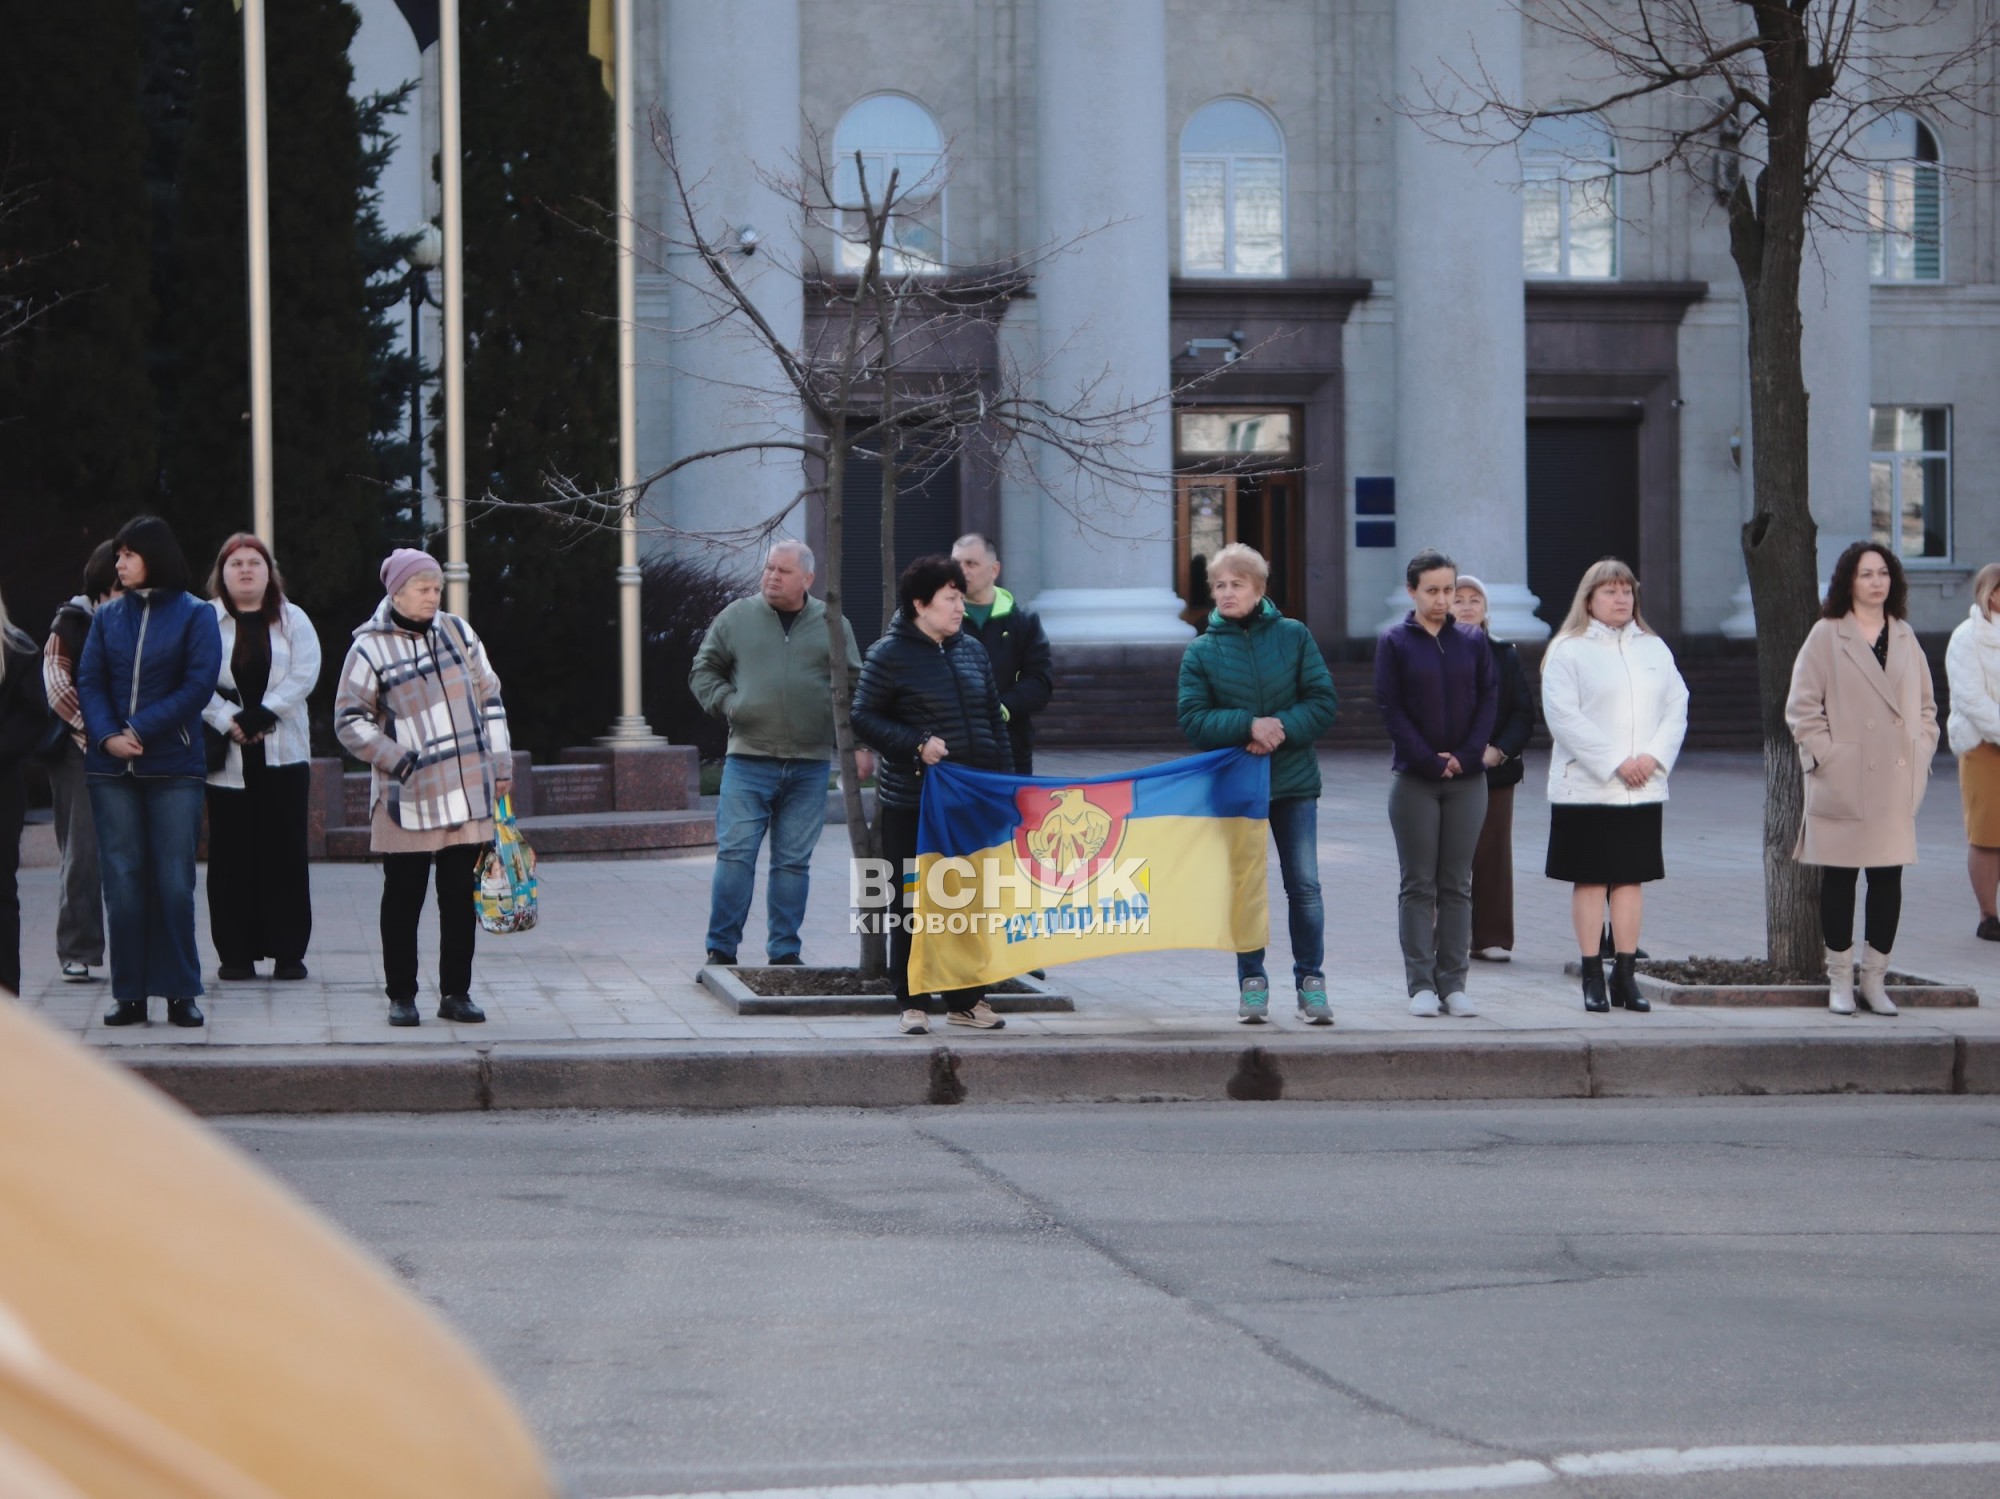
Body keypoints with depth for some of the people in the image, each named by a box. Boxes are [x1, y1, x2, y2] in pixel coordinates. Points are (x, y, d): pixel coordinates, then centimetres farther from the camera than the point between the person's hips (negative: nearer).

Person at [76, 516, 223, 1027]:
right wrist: (107, 736, -14)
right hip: (111, 769, 3)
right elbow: (89, 681, 4)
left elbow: (199, 685, -8)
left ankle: (180, 991, 6)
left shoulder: (195, 614, 1)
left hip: (173, 767, -3)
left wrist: (140, 730, -14)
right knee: (122, 880, 3)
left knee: (174, 881, -1)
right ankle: (129, 993, 8)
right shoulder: (108, 616, 10)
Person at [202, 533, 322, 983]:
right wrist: (227, 722, -15)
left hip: (283, 753, 1)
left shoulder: (293, 621, 9)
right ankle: (236, 953, 5)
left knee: (285, 852, 0)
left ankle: (288, 950, 4)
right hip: (227, 756, -1)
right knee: (232, 853, 0)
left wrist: (262, 715, -14)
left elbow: (304, 675, -3)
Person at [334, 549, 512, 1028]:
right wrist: (398, 760, -14)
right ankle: (401, 995, 11)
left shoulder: (457, 631, 9)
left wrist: (499, 764, 11)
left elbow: (489, 698, 15)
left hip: (469, 795, 4)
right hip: (408, 799, -4)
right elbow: (349, 719, -5)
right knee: (403, 899, 3)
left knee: (461, 898, 6)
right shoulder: (371, 647, -4)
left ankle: (456, 993, 14)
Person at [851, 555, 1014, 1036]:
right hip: (911, 802, -5)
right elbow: (864, 718, -6)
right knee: (912, 903, 0)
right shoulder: (890, 654, -6)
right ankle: (912, 1003, 7)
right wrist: (917, 744, -17)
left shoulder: (971, 650, 11)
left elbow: (994, 720, 16)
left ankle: (966, 1000, 17)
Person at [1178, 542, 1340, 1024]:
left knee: (1305, 885, 1)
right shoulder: (1201, 651, 0)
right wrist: (1249, 726, -19)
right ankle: (1252, 982, 13)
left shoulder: (1294, 636, 1)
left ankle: (1311, 980, 10)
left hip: (1294, 780, 0)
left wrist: (1283, 728, -17)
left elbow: (1324, 702, -2)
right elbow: (1193, 719, -7)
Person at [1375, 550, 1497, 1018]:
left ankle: (1453, 983, 6)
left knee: (1457, 885, 3)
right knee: (1418, 885, 0)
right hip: (1414, 779, -2)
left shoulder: (1474, 642, 8)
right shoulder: (1394, 642, 1)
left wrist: (1468, 755, -9)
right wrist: (1429, 760, -11)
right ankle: (1421, 984, 2)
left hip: (1467, 779, 2)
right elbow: (1390, 707, -4)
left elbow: (1489, 699, 4)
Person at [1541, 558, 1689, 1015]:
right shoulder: (1567, 651, -2)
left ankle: (1626, 976, 9)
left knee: (1632, 878, 5)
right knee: (1590, 881, -2)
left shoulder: (1654, 649, 13)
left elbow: (1677, 706, 8)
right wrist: (1614, 763, -15)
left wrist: (1653, 757, -9)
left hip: (1643, 788, 4)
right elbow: (1563, 716, -11)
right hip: (1586, 786, -4)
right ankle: (1592, 978, 2)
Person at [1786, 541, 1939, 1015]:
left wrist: (1921, 752, 6)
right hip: (1843, 783, -4)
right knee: (1839, 879, 1)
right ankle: (1840, 979, 8)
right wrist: (1824, 756, -11)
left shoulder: (1905, 638, 13)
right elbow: (1802, 706, -3)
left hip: (1896, 784, 4)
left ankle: (1876, 977, 11)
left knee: (1888, 879, 2)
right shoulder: (1826, 636, -1)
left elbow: (1925, 705, 19)